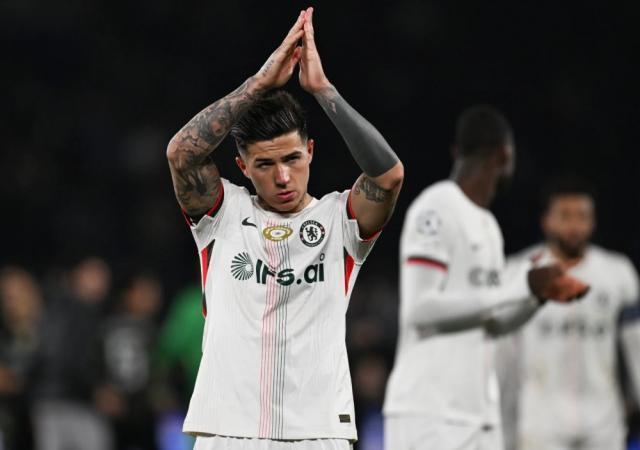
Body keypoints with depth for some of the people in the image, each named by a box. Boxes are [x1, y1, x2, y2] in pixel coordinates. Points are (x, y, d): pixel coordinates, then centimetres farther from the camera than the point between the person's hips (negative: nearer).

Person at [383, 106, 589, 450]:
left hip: (480, 415, 9)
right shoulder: (435, 209, -9)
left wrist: (537, 295, 6)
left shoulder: (487, 224, 19)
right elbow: (420, 308, -18)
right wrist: (521, 288, -16)